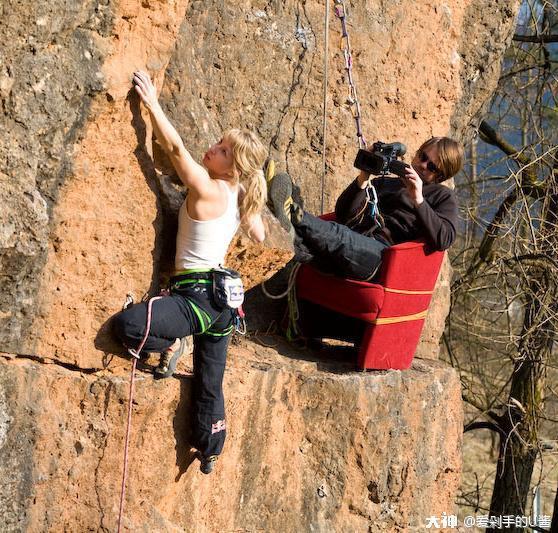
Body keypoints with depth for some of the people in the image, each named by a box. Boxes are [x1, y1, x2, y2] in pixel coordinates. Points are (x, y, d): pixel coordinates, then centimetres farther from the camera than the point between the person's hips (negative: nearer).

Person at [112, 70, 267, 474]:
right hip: (222, 296, 9)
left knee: (127, 324, -27)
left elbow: (175, 146, -22)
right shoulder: (242, 198, 7)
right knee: (210, 382, 21)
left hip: (198, 294, -9)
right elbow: (260, 236, 25)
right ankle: (210, 453, 35)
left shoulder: (208, 190, -16)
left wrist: (151, 102, -17)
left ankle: (172, 343, -1)